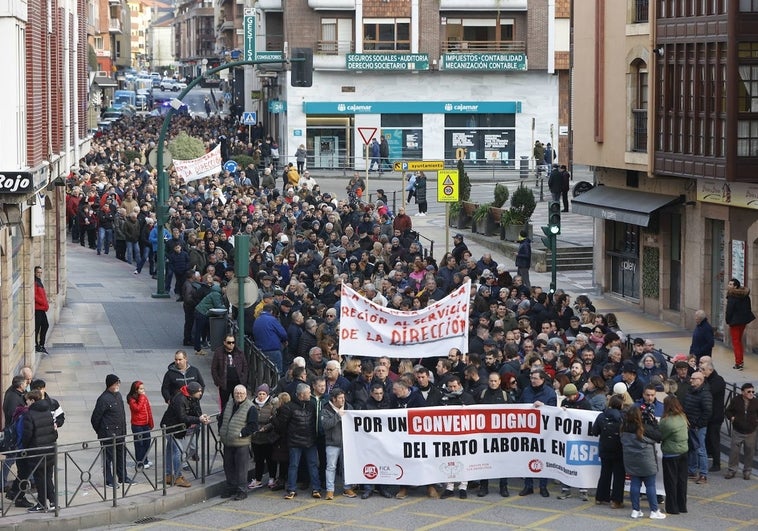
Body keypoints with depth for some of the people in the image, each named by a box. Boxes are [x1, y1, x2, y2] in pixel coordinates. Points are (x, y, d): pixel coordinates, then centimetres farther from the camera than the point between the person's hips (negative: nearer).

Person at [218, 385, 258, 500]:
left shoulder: (250, 408, -7)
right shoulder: (227, 405, 11)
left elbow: (253, 426, -12)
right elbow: (221, 419, 21)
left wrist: (241, 434, -16)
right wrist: (221, 432, 8)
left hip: (242, 444, -6)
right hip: (227, 443, 6)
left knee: (241, 467, -3)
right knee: (228, 466, 14)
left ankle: (242, 490, 5)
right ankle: (231, 487, 26)